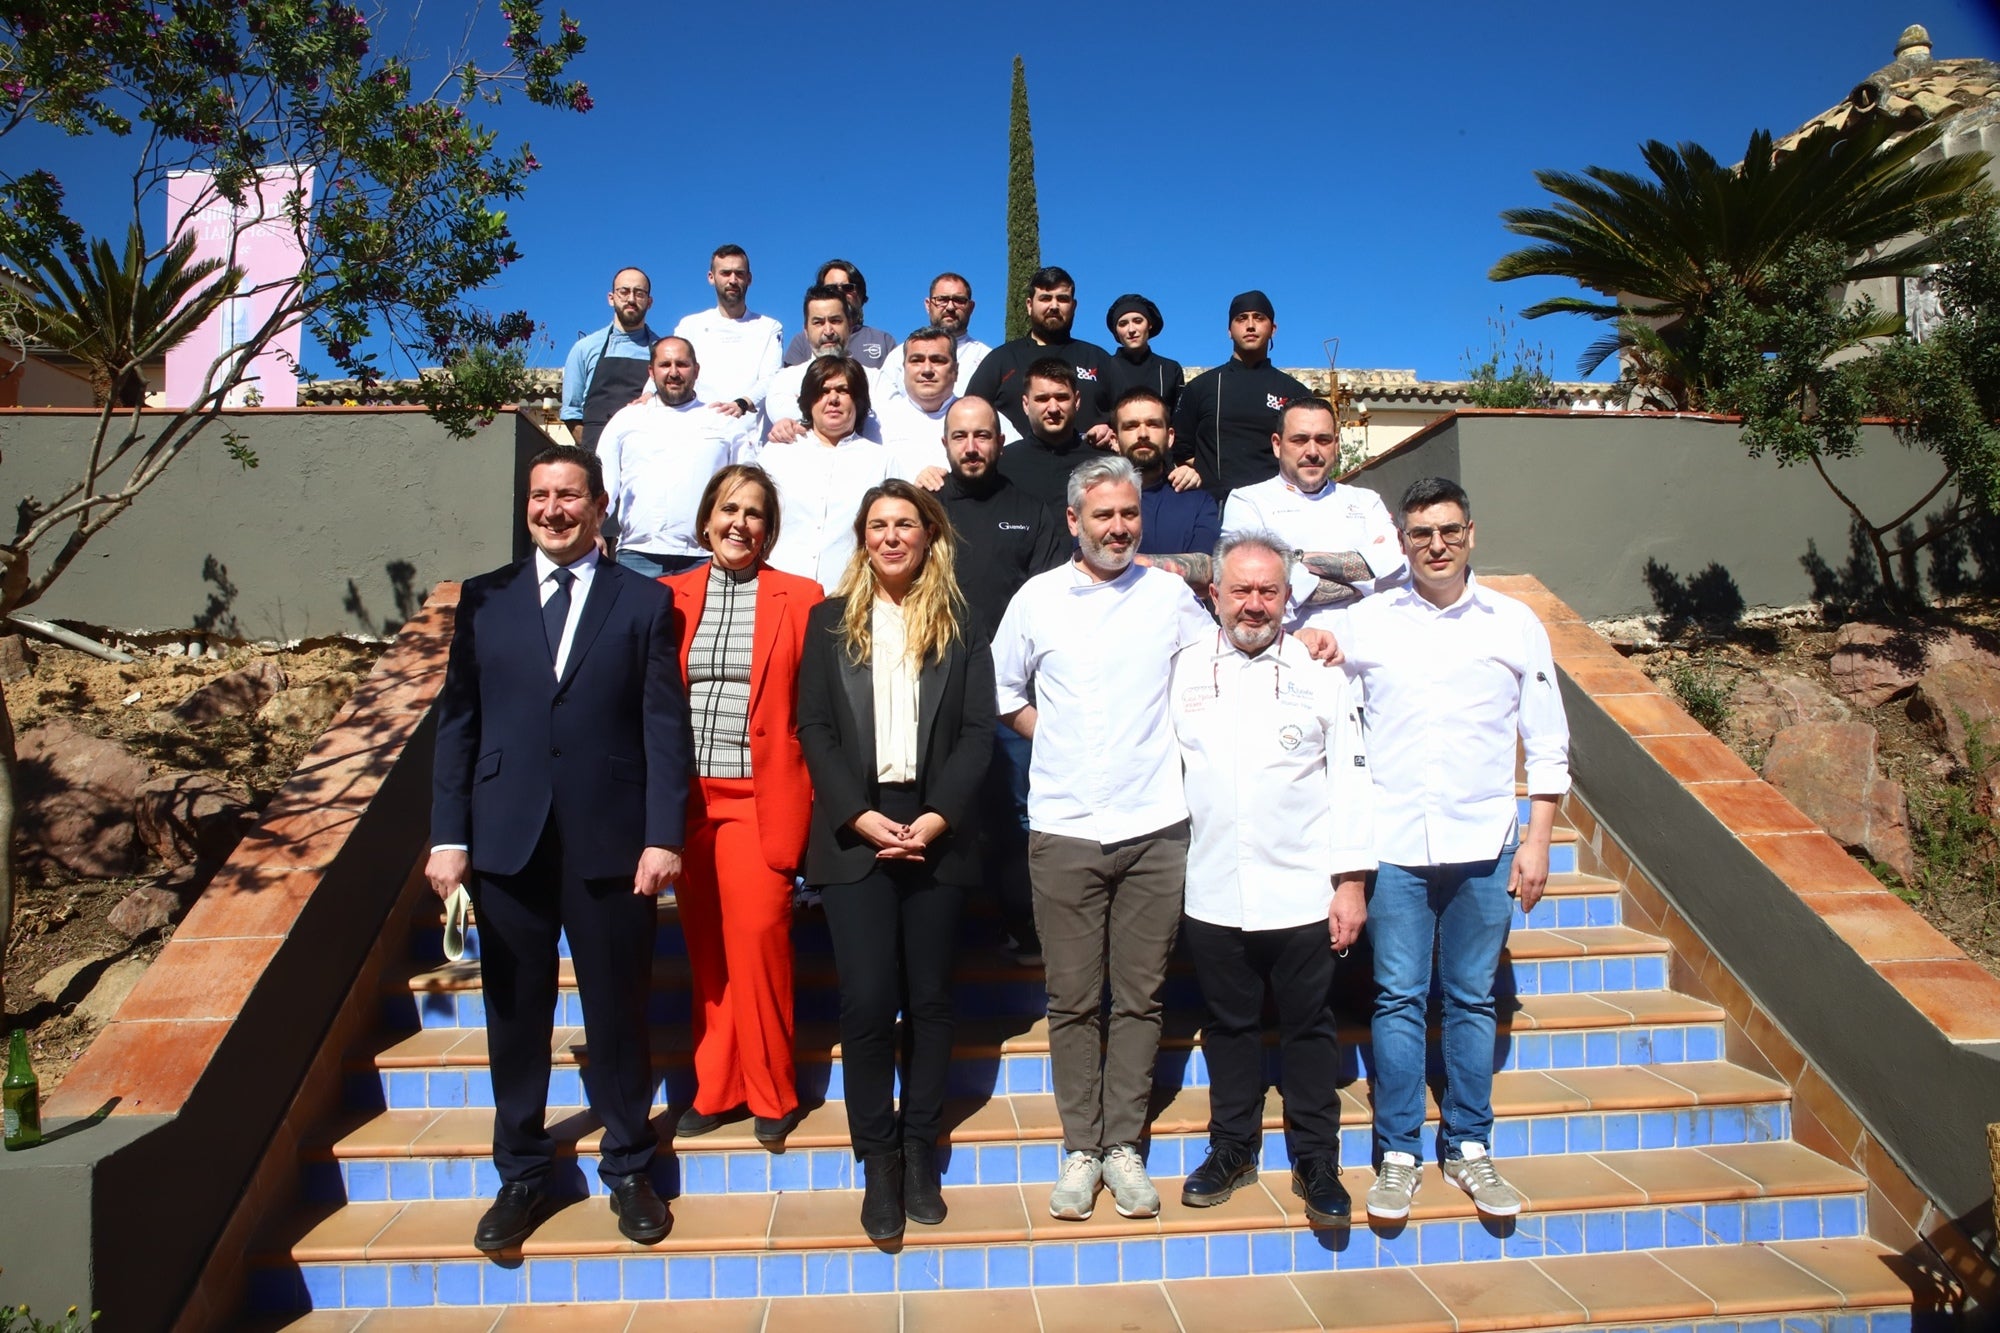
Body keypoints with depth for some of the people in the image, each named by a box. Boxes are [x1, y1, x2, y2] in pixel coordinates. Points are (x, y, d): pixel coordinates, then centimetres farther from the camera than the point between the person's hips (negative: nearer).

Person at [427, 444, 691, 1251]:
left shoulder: (645, 602, 3)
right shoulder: (485, 600, 9)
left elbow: (664, 726, -2)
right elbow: (457, 722, 7)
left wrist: (663, 836, -10)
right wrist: (448, 836, 0)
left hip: (610, 842, -2)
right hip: (506, 842, 2)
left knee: (618, 1012, 9)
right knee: (515, 1016, 11)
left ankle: (628, 1170, 27)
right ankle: (521, 1177, 28)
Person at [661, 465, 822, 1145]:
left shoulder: (800, 597, 1)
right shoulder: (670, 596, 10)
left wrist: (805, 797, -6)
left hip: (761, 799, -3)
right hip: (687, 798, 3)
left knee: (757, 937, -8)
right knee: (705, 948, 9)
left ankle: (770, 1092, 11)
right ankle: (715, 1088, 24)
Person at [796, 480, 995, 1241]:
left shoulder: (959, 626, 8)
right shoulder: (830, 622, 9)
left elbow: (978, 731, 1)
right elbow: (814, 728, 2)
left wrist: (936, 818, -11)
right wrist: (860, 816, -10)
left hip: (936, 833, 1)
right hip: (853, 834, 0)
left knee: (929, 999, 7)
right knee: (866, 1001, -5)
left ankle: (920, 1152, 21)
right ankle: (878, 1161, 10)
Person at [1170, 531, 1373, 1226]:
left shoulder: (1320, 671, 0)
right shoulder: (1185, 670, 4)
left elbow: (1350, 778, 0)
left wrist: (1352, 880, -5)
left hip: (1302, 896, -1)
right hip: (1212, 895, 2)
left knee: (1309, 1028, 9)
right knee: (1228, 1025, 14)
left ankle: (1316, 1161, 26)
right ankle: (1233, 1148, 31)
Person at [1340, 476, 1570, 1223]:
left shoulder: (1515, 624, 5)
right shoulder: (1365, 622, 3)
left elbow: (1547, 744, 8)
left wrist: (1537, 840, 3)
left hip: (1485, 846, 1)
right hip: (1393, 846, -1)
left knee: (1473, 1000, 10)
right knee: (1398, 999, 4)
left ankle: (1468, 1148, 24)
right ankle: (1397, 1153, 16)